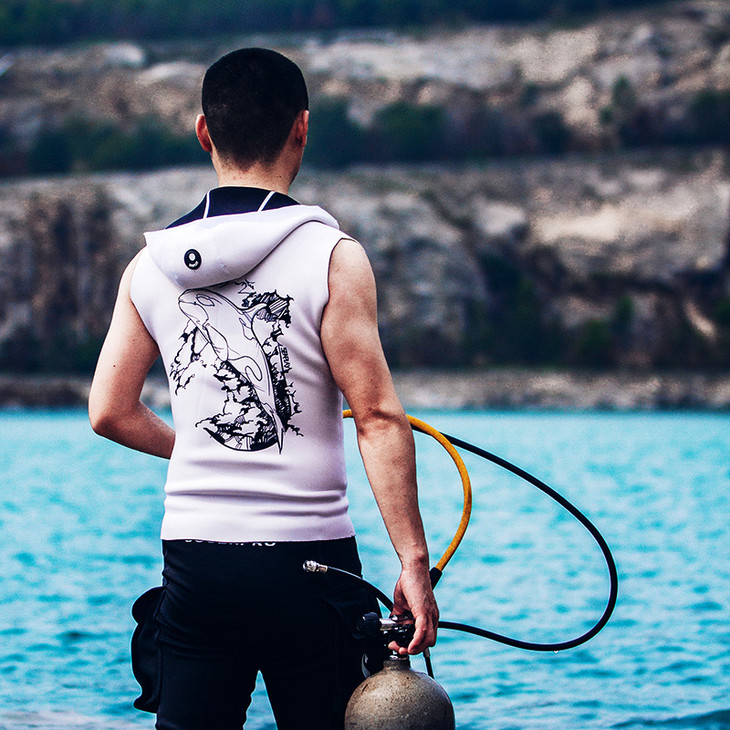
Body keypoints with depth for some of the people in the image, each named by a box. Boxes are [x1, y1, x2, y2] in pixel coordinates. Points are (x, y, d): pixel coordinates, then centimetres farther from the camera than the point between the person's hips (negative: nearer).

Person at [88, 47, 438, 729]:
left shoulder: (151, 264, 4)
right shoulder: (332, 257, -9)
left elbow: (110, 413, 7)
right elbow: (379, 417, -14)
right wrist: (413, 561, -13)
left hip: (191, 558, 4)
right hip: (307, 560, -3)